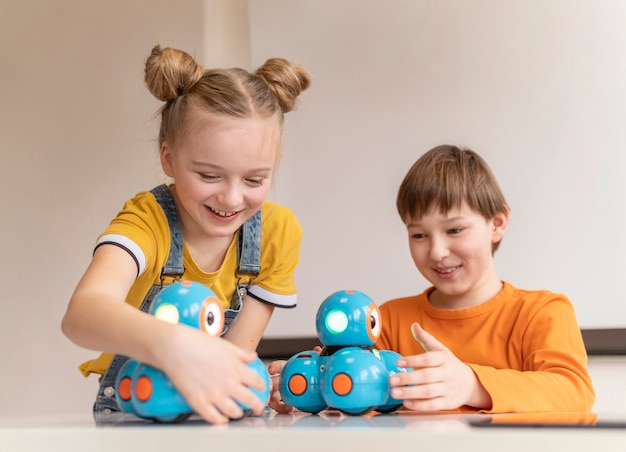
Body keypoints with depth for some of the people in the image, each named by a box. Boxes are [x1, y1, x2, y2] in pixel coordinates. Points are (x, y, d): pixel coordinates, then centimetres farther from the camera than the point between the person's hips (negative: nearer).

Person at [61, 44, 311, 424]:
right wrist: (169, 344, -58)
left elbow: (237, 351, -9)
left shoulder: (279, 231, -9)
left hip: (223, 422, 2)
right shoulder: (147, 220, -19)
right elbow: (82, 312, -39)